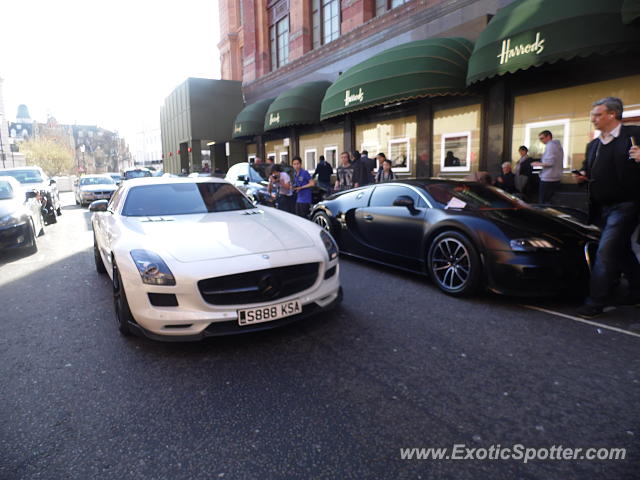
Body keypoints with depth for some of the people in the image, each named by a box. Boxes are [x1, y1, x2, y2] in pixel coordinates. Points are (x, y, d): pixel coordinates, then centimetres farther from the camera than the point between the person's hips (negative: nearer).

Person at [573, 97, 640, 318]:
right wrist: (582, 176, 4)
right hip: (602, 208, 8)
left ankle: (595, 303, -4)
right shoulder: (593, 145, 16)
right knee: (621, 250, 18)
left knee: (605, 252, -11)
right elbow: (588, 170, 26)